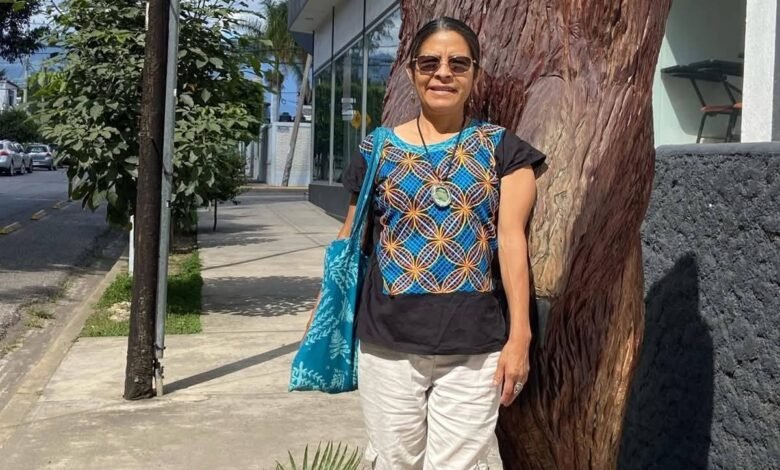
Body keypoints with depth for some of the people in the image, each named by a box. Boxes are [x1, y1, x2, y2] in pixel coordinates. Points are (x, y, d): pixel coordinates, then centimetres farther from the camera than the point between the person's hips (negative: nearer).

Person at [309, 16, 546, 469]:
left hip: (473, 345, -1)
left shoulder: (502, 149, 3)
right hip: (389, 341, 1)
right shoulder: (378, 149, 5)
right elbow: (351, 241, 11)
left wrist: (519, 335, -10)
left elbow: (511, 239, -4)